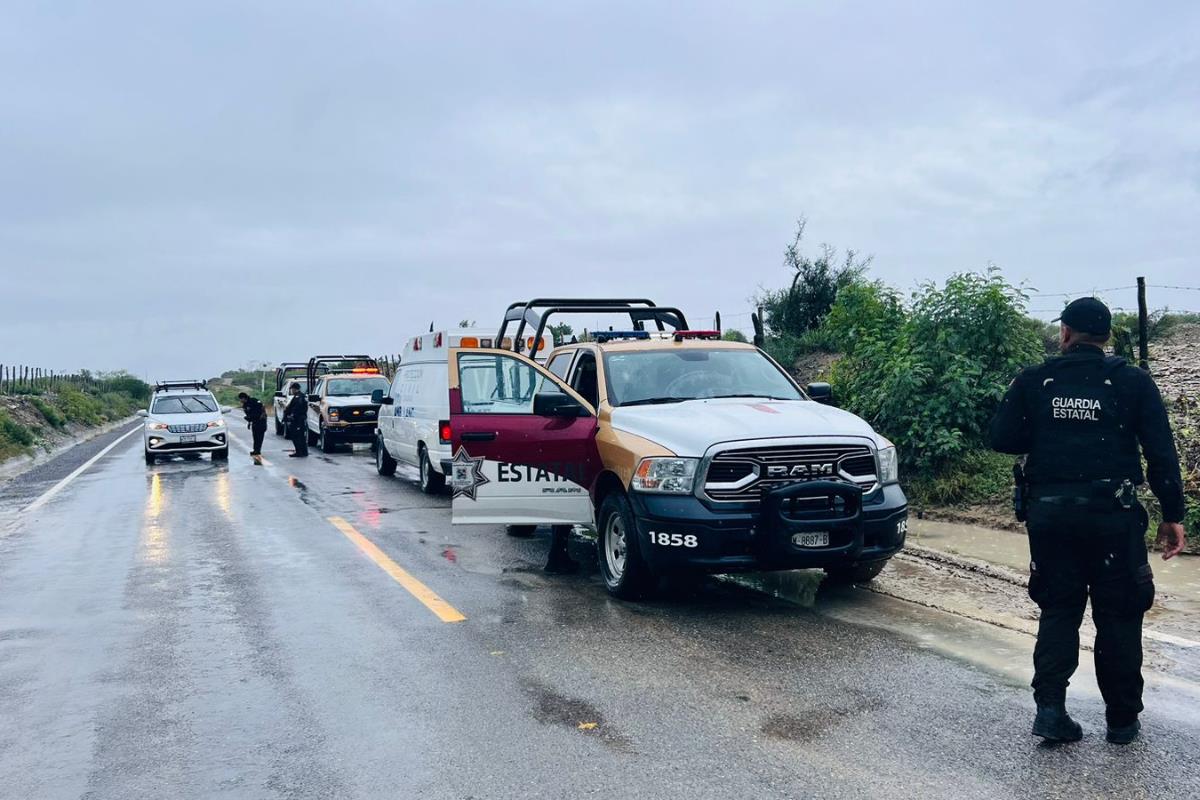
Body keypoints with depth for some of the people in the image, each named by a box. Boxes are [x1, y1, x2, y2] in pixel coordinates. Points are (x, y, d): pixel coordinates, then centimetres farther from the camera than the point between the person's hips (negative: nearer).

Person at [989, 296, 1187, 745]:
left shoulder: (1034, 382, 1)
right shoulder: (1133, 383, -1)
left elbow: (1002, 439, 0)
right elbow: (1161, 454, -3)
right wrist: (1173, 515, 2)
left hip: (1049, 514, 1)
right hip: (1112, 517, -1)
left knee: (1058, 611, 13)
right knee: (1118, 616, 10)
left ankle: (1050, 708, 3)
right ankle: (1122, 720, 19)